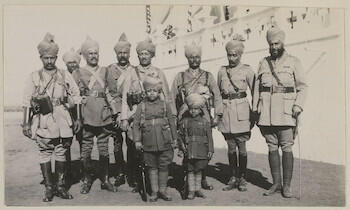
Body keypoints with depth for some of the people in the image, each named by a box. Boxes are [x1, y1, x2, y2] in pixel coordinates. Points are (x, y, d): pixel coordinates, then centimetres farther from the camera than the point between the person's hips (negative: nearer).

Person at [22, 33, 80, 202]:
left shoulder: (65, 76, 8)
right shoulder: (34, 77, 5)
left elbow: (76, 97, 11)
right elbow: (27, 102, 3)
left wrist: (66, 106, -3)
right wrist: (26, 123, -2)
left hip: (62, 122, 1)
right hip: (42, 123, -1)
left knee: (61, 154, 7)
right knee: (44, 154, 3)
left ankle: (61, 186, 18)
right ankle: (49, 187, 14)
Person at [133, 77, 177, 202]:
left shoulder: (165, 105, 4)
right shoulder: (141, 106, 3)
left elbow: (172, 122, 7)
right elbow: (136, 124, 3)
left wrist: (174, 139, 6)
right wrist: (137, 140, -2)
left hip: (165, 143, 0)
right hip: (149, 144, 0)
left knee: (164, 167, 7)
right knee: (152, 168, 9)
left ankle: (163, 190, 21)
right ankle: (154, 191, 20)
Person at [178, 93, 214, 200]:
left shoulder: (205, 122, 3)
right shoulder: (185, 122, 3)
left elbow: (209, 137, 4)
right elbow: (180, 135, 9)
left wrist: (210, 150, 0)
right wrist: (182, 145, -3)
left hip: (201, 151, 0)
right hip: (189, 151, 0)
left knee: (199, 170, 10)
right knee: (190, 170, 4)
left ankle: (198, 189, 23)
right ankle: (191, 191, 13)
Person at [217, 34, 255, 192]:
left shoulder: (247, 70, 0)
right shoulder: (222, 71, 10)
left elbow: (255, 93, 3)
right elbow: (218, 93, 17)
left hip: (241, 112, -3)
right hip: (226, 111, 3)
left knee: (241, 146, 1)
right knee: (231, 147, 7)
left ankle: (242, 179, 16)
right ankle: (233, 178, 19)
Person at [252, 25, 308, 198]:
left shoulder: (293, 62, 6)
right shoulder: (263, 63, 14)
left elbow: (303, 86, 5)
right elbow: (257, 87, 15)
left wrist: (298, 105, -9)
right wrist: (255, 108, 7)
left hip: (286, 111, -3)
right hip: (267, 111, 3)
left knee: (287, 148, -5)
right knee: (272, 147, 5)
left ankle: (287, 185, 5)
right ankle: (276, 183, 14)